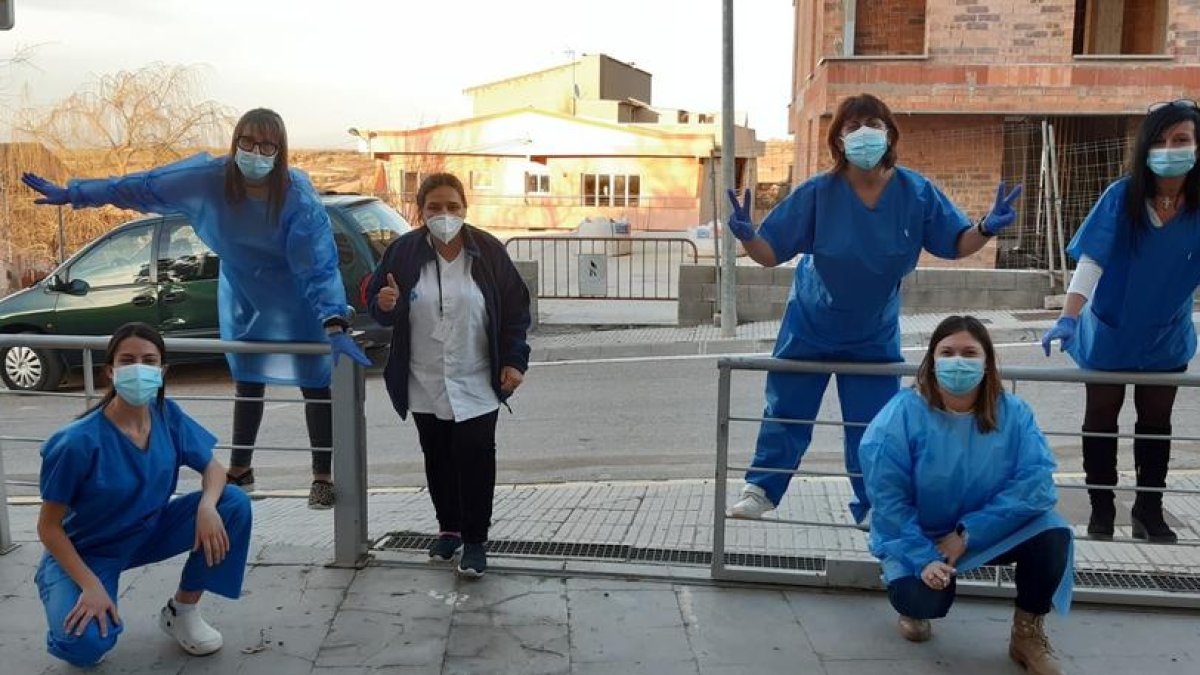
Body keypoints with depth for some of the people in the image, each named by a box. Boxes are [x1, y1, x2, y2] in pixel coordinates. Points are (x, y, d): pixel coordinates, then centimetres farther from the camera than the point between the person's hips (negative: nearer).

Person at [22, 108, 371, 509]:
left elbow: (320, 267, -32)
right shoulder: (209, 178, -18)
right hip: (242, 299, 4)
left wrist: (335, 326, -44)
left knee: (315, 385, -1)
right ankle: (240, 470, 31)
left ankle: (323, 476, 12)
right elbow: (141, 186, -8)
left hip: (297, 305, -4)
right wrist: (72, 194, -2)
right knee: (247, 384, 16)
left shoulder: (298, 198, -29)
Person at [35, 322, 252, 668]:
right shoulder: (79, 441, -27)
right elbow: (48, 527, -17)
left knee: (234, 503, -17)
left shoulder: (167, 415, -13)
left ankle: (182, 611, 2)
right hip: (85, 553, -5)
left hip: (148, 534, 5)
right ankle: (77, 615, 10)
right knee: (86, 646, -31)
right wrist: (91, 585, -25)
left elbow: (213, 468, -4)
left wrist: (207, 506, -26)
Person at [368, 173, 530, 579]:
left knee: (475, 458, -5)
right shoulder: (403, 252, -4)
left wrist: (514, 360, -7)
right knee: (438, 459, 13)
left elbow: (515, 309, -1)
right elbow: (380, 310, 4)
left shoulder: (488, 251, -7)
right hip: (425, 385, 2)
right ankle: (449, 529, 31)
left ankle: (475, 540, 8)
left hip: (477, 385, -2)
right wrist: (385, 305, -21)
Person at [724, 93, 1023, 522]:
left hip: (874, 336, 1)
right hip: (809, 329, -1)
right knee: (786, 412, 9)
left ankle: (873, 505, 21)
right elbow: (771, 253, -18)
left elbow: (956, 244, -7)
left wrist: (986, 229, -28)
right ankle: (760, 490, 27)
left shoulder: (916, 192, -14)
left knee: (872, 424, 3)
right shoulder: (817, 193, -19)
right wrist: (747, 237, -39)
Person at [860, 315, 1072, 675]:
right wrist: (923, 557, -28)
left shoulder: (1013, 413, -11)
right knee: (926, 601, -28)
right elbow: (888, 499, -19)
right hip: (917, 535, -2)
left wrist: (967, 534, -27)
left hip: (989, 533, 3)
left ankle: (1028, 634, 1)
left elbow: (1036, 480, -21)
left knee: (1052, 534, -22)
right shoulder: (900, 416, -19)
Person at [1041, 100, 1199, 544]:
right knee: (1101, 421, 11)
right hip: (1109, 334, -2)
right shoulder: (1122, 196, -19)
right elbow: (1090, 261, -26)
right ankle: (1101, 510, 27)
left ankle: (1149, 511, 32)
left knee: (1156, 424, 15)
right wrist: (1068, 318, -37)